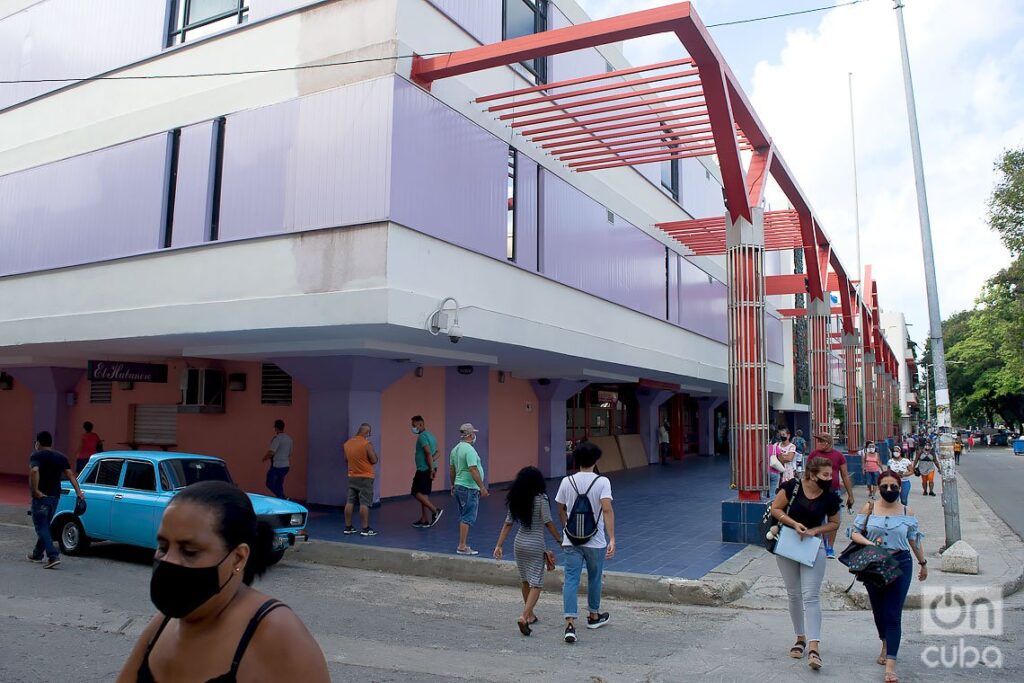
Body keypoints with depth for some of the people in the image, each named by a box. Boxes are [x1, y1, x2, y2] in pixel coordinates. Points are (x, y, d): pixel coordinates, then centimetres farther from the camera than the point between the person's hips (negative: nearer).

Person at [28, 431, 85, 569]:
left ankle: (53, 556, -16)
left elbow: (34, 471, -27)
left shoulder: (36, 456, -8)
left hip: (41, 496, -6)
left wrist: (35, 490, -22)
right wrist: (79, 492, -2)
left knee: (41, 527, -4)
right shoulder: (60, 457, 10)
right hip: (55, 496, 6)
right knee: (45, 525, 20)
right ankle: (37, 554, 31)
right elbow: (70, 474, 3)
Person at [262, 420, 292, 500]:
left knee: (270, 484, 3)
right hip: (286, 466, 8)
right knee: (279, 485, 16)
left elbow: (271, 452, -21)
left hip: (277, 466, -8)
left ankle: (283, 498, -12)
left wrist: (265, 457, -3)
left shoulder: (277, 438, -16)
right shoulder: (289, 438, 10)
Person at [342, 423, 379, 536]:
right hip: (365, 477, -6)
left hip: (352, 476, 6)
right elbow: (374, 460, -14)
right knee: (364, 504, -4)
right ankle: (365, 529, -2)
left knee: (350, 502, 10)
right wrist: (372, 450, 1)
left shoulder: (347, 443, 4)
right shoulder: (367, 444, -17)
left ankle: (348, 527, 16)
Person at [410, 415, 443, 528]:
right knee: (424, 494, 12)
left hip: (424, 470, -10)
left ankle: (435, 511, -10)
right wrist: (432, 461, 0)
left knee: (417, 492, -7)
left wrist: (431, 469, -20)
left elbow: (428, 453, -24)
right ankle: (424, 520, 16)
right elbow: (438, 453, 16)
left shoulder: (422, 436, -14)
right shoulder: (430, 435, 16)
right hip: (428, 469, 10)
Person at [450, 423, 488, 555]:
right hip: (469, 489, -10)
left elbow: (452, 469, 17)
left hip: (459, 486, 10)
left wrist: (453, 485, 27)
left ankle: (463, 544, 20)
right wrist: (482, 487, -20)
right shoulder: (469, 450, -18)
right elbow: (473, 470, -24)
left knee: (464, 517, 15)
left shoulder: (455, 449, 10)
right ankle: (462, 547, -4)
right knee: (468, 518, -5)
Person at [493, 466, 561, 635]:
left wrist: (499, 545, 5)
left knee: (525, 580, 20)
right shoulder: (540, 498, -13)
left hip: (519, 543, 6)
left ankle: (530, 614, 32)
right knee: (536, 584, -1)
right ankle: (524, 616, -17)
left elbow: (508, 523, 2)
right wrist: (560, 540, -2)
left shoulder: (515, 500, 1)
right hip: (536, 546, -6)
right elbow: (548, 523, -13)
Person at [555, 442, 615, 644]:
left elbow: (561, 511, 9)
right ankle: (594, 616, 36)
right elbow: (607, 510, -21)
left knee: (571, 580, -1)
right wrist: (612, 539, -22)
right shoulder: (602, 482, -10)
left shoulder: (567, 482, -1)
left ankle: (570, 624, -12)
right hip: (595, 540, -1)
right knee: (594, 578, 18)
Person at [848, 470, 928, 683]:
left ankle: (891, 663, -8)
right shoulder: (869, 509, 1)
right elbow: (854, 532, -1)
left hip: (900, 564, -1)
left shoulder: (907, 513, 3)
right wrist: (869, 543, -19)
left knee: (893, 614, -7)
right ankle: (886, 644, 42)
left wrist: (923, 564, 21)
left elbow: (914, 541, 13)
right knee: (878, 609, 15)